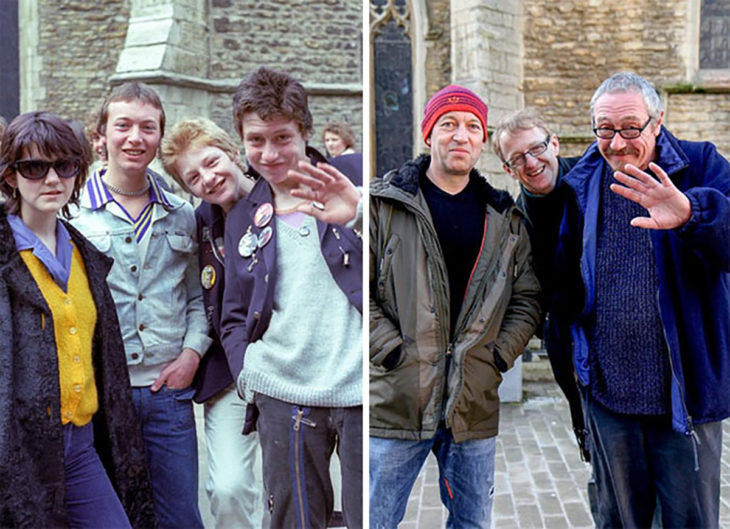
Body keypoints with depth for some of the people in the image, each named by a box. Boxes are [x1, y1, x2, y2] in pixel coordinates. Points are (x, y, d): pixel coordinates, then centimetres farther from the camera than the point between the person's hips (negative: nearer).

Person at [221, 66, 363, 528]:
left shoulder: (350, 181, 2)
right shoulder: (243, 218, 14)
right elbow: (235, 315, 20)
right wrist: (247, 372, 4)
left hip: (360, 388, -3)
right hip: (284, 394, 3)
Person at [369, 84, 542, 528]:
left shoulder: (505, 218, 11)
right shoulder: (385, 203, -1)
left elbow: (528, 299, 15)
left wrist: (500, 355, 2)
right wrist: (393, 351, -11)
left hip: (475, 405, 4)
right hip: (396, 402, -3)